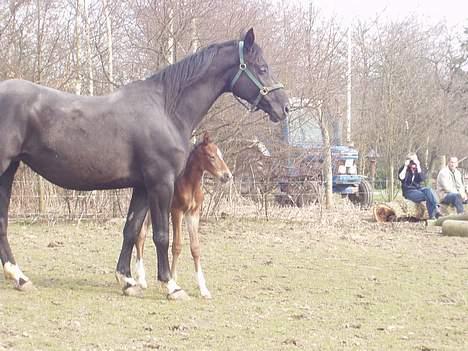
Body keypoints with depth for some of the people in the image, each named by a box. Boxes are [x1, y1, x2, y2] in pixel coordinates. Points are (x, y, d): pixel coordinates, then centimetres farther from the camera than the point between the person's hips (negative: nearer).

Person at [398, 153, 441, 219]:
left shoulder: (418, 169, 14)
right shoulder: (404, 169, 6)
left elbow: (423, 178, -6)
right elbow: (401, 177, -16)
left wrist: (418, 166, -9)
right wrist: (405, 167, -12)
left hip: (419, 188, 4)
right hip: (409, 191, -4)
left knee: (429, 190, -31)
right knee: (428, 196, -28)